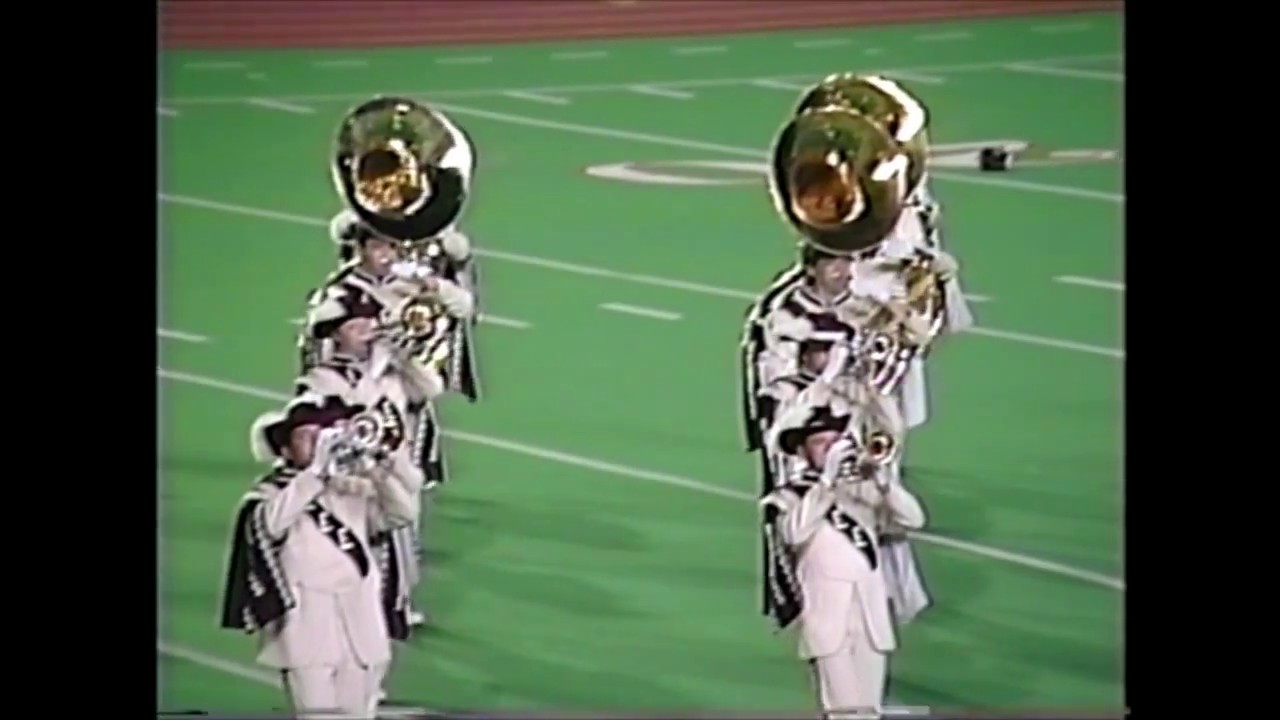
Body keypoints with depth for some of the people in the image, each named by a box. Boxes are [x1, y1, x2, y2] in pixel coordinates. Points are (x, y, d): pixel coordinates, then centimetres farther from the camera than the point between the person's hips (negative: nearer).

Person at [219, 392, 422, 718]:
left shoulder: (354, 485, 10)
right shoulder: (271, 491, -3)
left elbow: (404, 511, -1)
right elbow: (270, 522, -26)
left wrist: (377, 468, -15)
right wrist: (315, 471, -30)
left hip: (359, 623, 5)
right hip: (308, 625, -5)